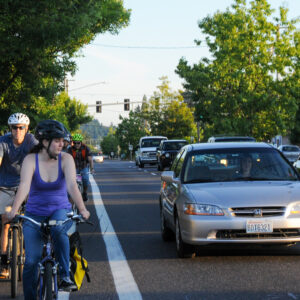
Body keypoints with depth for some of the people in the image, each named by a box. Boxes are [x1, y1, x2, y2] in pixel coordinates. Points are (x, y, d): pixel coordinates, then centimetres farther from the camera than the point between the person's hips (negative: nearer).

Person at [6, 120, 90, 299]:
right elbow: (24, 185, -27)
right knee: (31, 261, -9)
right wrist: (14, 210, -43)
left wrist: (82, 209, -39)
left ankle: (65, 276, -22)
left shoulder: (65, 159, -10)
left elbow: (72, 185, -23)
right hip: (35, 215, 0)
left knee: (59, 229, -36)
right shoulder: (31, 160, -12)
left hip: (60, 211, 0)